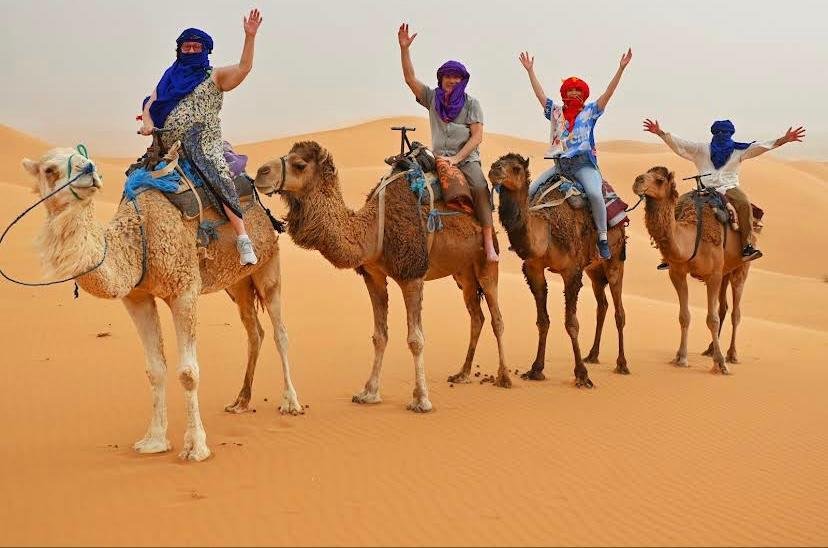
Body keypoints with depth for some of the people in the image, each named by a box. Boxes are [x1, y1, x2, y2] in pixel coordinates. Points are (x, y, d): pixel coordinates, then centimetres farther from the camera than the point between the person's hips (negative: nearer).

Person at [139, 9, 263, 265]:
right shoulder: (170, 78, 22)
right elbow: (150, 103, 16)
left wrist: (250, 36, -18)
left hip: (206, 143, -6)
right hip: (169, 146, 6)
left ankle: (242, 238, -34)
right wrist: (147, 123, -6)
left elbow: (244, 67, -6)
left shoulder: (215, 76, 9)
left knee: (219, 176, -29)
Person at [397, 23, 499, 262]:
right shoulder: (432, 97, 11)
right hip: (439, 158, 3)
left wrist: (456, 158, -14)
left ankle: (489, 244, -32)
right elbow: (410, 79, 2)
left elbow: (477, 136, -3)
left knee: (480, 188, -30)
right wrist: (404, 48, -9)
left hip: (466, 158, -3)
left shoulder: (471, 103, 4)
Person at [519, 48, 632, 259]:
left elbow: (608, 92, 1)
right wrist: (530, 70, 12)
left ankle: (603, 239, -19)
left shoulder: (590, 112, 8)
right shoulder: (556, 111, 14)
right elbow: (539, 92, 15)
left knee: (595, 193, -30)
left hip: (584, 164, -3)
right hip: (560, 164, 3)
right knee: (530, 191, -10)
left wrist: (621, 68, -7)